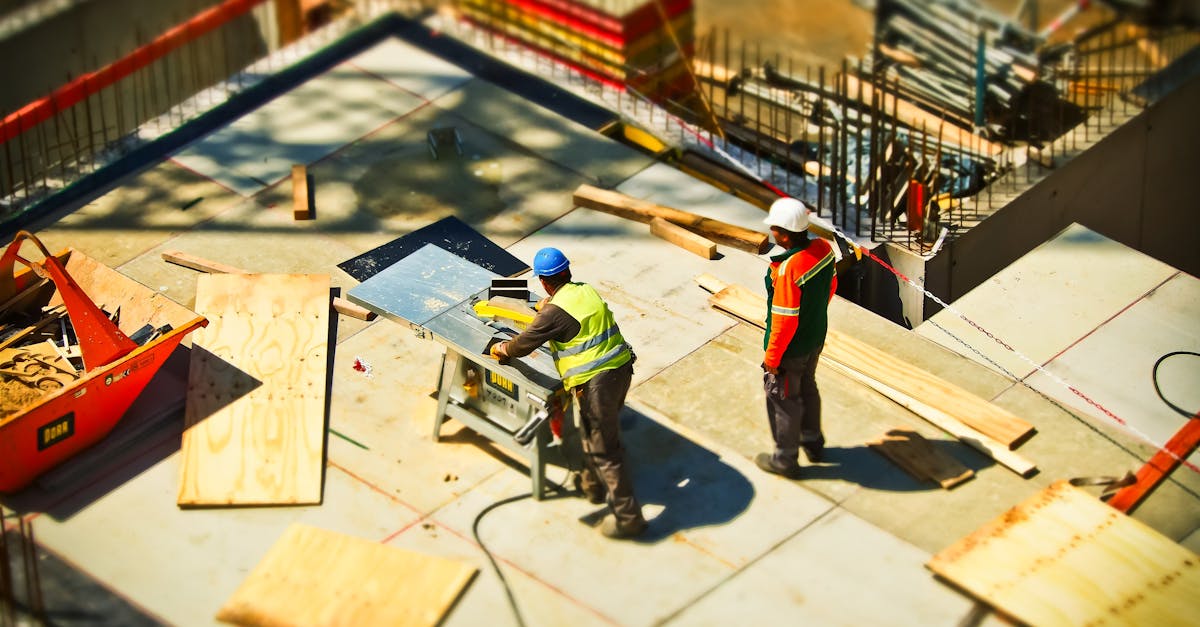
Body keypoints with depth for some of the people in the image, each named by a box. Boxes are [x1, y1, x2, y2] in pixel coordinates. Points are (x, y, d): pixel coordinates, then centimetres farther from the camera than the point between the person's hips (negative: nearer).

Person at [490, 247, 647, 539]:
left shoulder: (555, 312, -15)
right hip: (621, 369, 9)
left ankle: (628, 517, 3)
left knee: (604, 449, 0)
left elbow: (523, 345, -4)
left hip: (595, 383, -8)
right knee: (597, 434, 28)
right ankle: (592, 485, 47)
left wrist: (502, 349, 17)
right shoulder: (588, 291, 8)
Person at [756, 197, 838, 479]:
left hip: (790, 349, -8)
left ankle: (785, 459, 31)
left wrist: (772, 357, -15)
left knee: (784, 400, 14)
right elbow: (831, 286, 6)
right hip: (816, 338, 8)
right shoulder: (823, 248, -12)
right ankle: (812, 442, 49)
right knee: (807, 388, 29)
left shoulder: (788, 269, -35)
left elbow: (785, 320, -28)